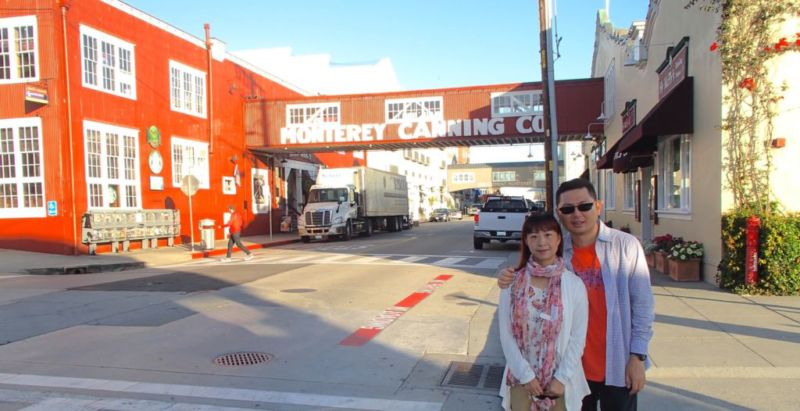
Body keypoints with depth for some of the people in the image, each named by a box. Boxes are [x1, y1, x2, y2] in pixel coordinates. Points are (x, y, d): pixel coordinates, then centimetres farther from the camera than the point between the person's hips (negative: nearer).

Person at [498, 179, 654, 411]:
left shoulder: (626, 245, -11)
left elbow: (642, 306, -7)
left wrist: (638, 356, -8)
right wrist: (511, 282, -12)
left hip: (618, 366, -2)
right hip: (575, 366, 3)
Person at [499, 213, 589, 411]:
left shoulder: (574, 284, -7)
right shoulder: (512, 283, -6)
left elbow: (578, 337, -5)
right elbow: (506, 333, -5)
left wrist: (562, 378, -9)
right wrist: (526, 374, -9)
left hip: (560, 379, 0)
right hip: (521, 377, 1)